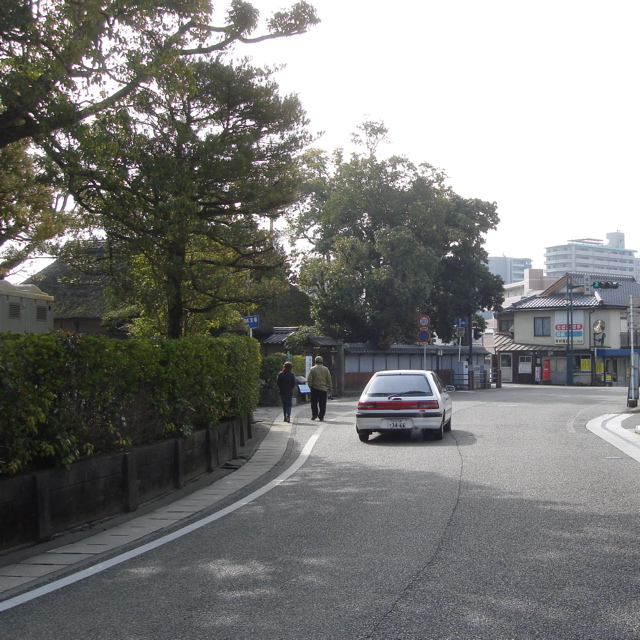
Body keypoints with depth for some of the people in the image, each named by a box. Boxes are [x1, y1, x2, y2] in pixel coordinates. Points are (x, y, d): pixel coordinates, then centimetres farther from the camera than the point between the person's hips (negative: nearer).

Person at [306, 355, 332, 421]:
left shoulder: (312, 369, -5)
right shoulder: (325, 369, 1)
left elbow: (309, 379, -6)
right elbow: (329, 379, 5)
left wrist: (310, 386, 7)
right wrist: (329, 387, 15)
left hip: (315, 388, -1)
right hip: (323, 388, 1)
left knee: (314, 403, 11)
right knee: (322, 404, 5)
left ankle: (314, 414, 6)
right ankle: (321, 416, 4)